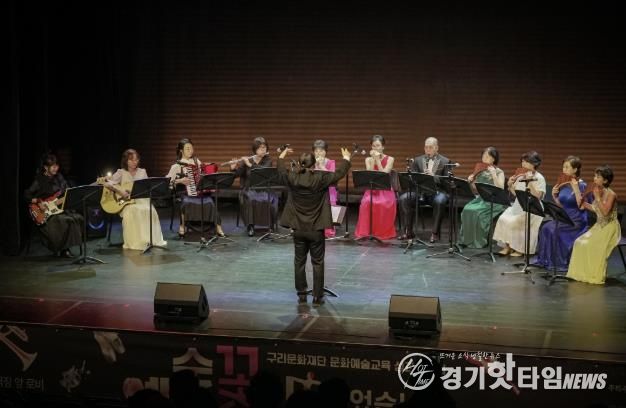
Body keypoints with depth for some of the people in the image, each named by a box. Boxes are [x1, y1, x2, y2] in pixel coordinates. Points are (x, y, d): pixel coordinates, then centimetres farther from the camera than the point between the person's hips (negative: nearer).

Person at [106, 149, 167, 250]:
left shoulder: (142, 172, 14)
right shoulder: (121, 172, 4)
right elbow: (107, 183, -9)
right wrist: (120, 191, -21)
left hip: (140, 200, 3)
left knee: (150, 211, -30)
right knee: (132, 212, -36)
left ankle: (152, 239, -21)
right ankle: (135, 242, -30)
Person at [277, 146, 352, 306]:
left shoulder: (292, 178, -7)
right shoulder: (320, 179, -14)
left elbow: (281, 170, 15)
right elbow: (339, 173, -2)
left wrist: (282, 156, 34)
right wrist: (346, 159, 16)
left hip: (298, 229, 2)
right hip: (316, 229, -2)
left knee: (299, 262, 13)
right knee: (318, 263, 6)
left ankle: (301, 295, 18)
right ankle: (317, 297, 8)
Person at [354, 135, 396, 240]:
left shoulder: (389, 159, 2)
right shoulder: (368, 159, 8)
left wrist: (378, 159, -14)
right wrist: (373, 159, -10)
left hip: (385, 190, -1)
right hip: (372, 190, 1)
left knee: (384, 204, -35)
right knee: (367, 203, -33)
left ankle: (384, 232, -19)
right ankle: (366, 231, -23)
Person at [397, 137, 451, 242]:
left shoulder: (445, 161, 7)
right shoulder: (417, 160, 15)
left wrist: (433, 176, -19)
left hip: (437, 191, -3)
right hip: (420, 190, 3)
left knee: (439, 202, -38)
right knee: (403, 199, -24)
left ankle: (435, 233, -25)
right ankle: (408, 231, -16)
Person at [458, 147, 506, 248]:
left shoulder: (499, 172, -2)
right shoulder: (480, 171, 12)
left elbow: (500, 190, -17)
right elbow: (475, 191, 16)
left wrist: (494, 175, -23)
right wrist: (471, 182, -3)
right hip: (480, 199, 5)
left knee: (477, 211, -31)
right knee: (466, 210, -24)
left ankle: (479, 241, -19)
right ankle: (467, 239, -15)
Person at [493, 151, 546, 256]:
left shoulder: (539, 178, -7)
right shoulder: (521, 176, 12)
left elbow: (538, 197, -19)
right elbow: (515, 193, 18)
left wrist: (530, 182, -24)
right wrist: (510, 185, -1)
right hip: (518, 206, 7)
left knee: (514, 222, -28)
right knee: (503, 218, -16)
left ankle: (520, 249, -14)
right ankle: (507, 246, -8)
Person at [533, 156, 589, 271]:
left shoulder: (582, 185, -9)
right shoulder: (563, 185, 9)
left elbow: (581, 206, -20)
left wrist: (576, 188, -23)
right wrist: (554, 195, -3)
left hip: (576, 221, -6)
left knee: (554, 230, -27)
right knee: (545, 228, -18)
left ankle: (562, 262, -14)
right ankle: (545, 259, -10)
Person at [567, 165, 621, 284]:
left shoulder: (611, 195, -17)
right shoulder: (598, 192, 6)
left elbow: (605, 212, -28)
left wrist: (597, 197, -27)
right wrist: (583, 203, 5)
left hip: (610, 228, -8)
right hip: (599, 226, 8)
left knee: (593, 246, -24)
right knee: (580, 242, -9)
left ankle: (596, 276, -11)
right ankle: (583, 273, -2)